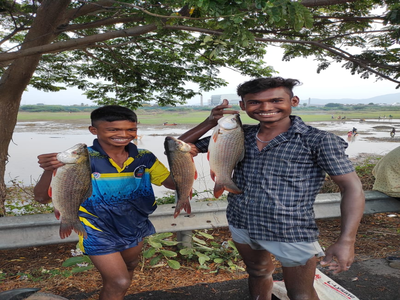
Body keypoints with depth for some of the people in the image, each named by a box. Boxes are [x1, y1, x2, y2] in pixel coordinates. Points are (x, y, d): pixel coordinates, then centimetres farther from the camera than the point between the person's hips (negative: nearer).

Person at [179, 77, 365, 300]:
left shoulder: (318, 141, -12)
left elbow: (352, 187, -12)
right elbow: (181, 148, 4)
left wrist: (346, 241, -23)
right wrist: (210, 122, -11)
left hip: (293, 235, -4)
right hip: (242, 226, 5)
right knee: (258, 273, 25)